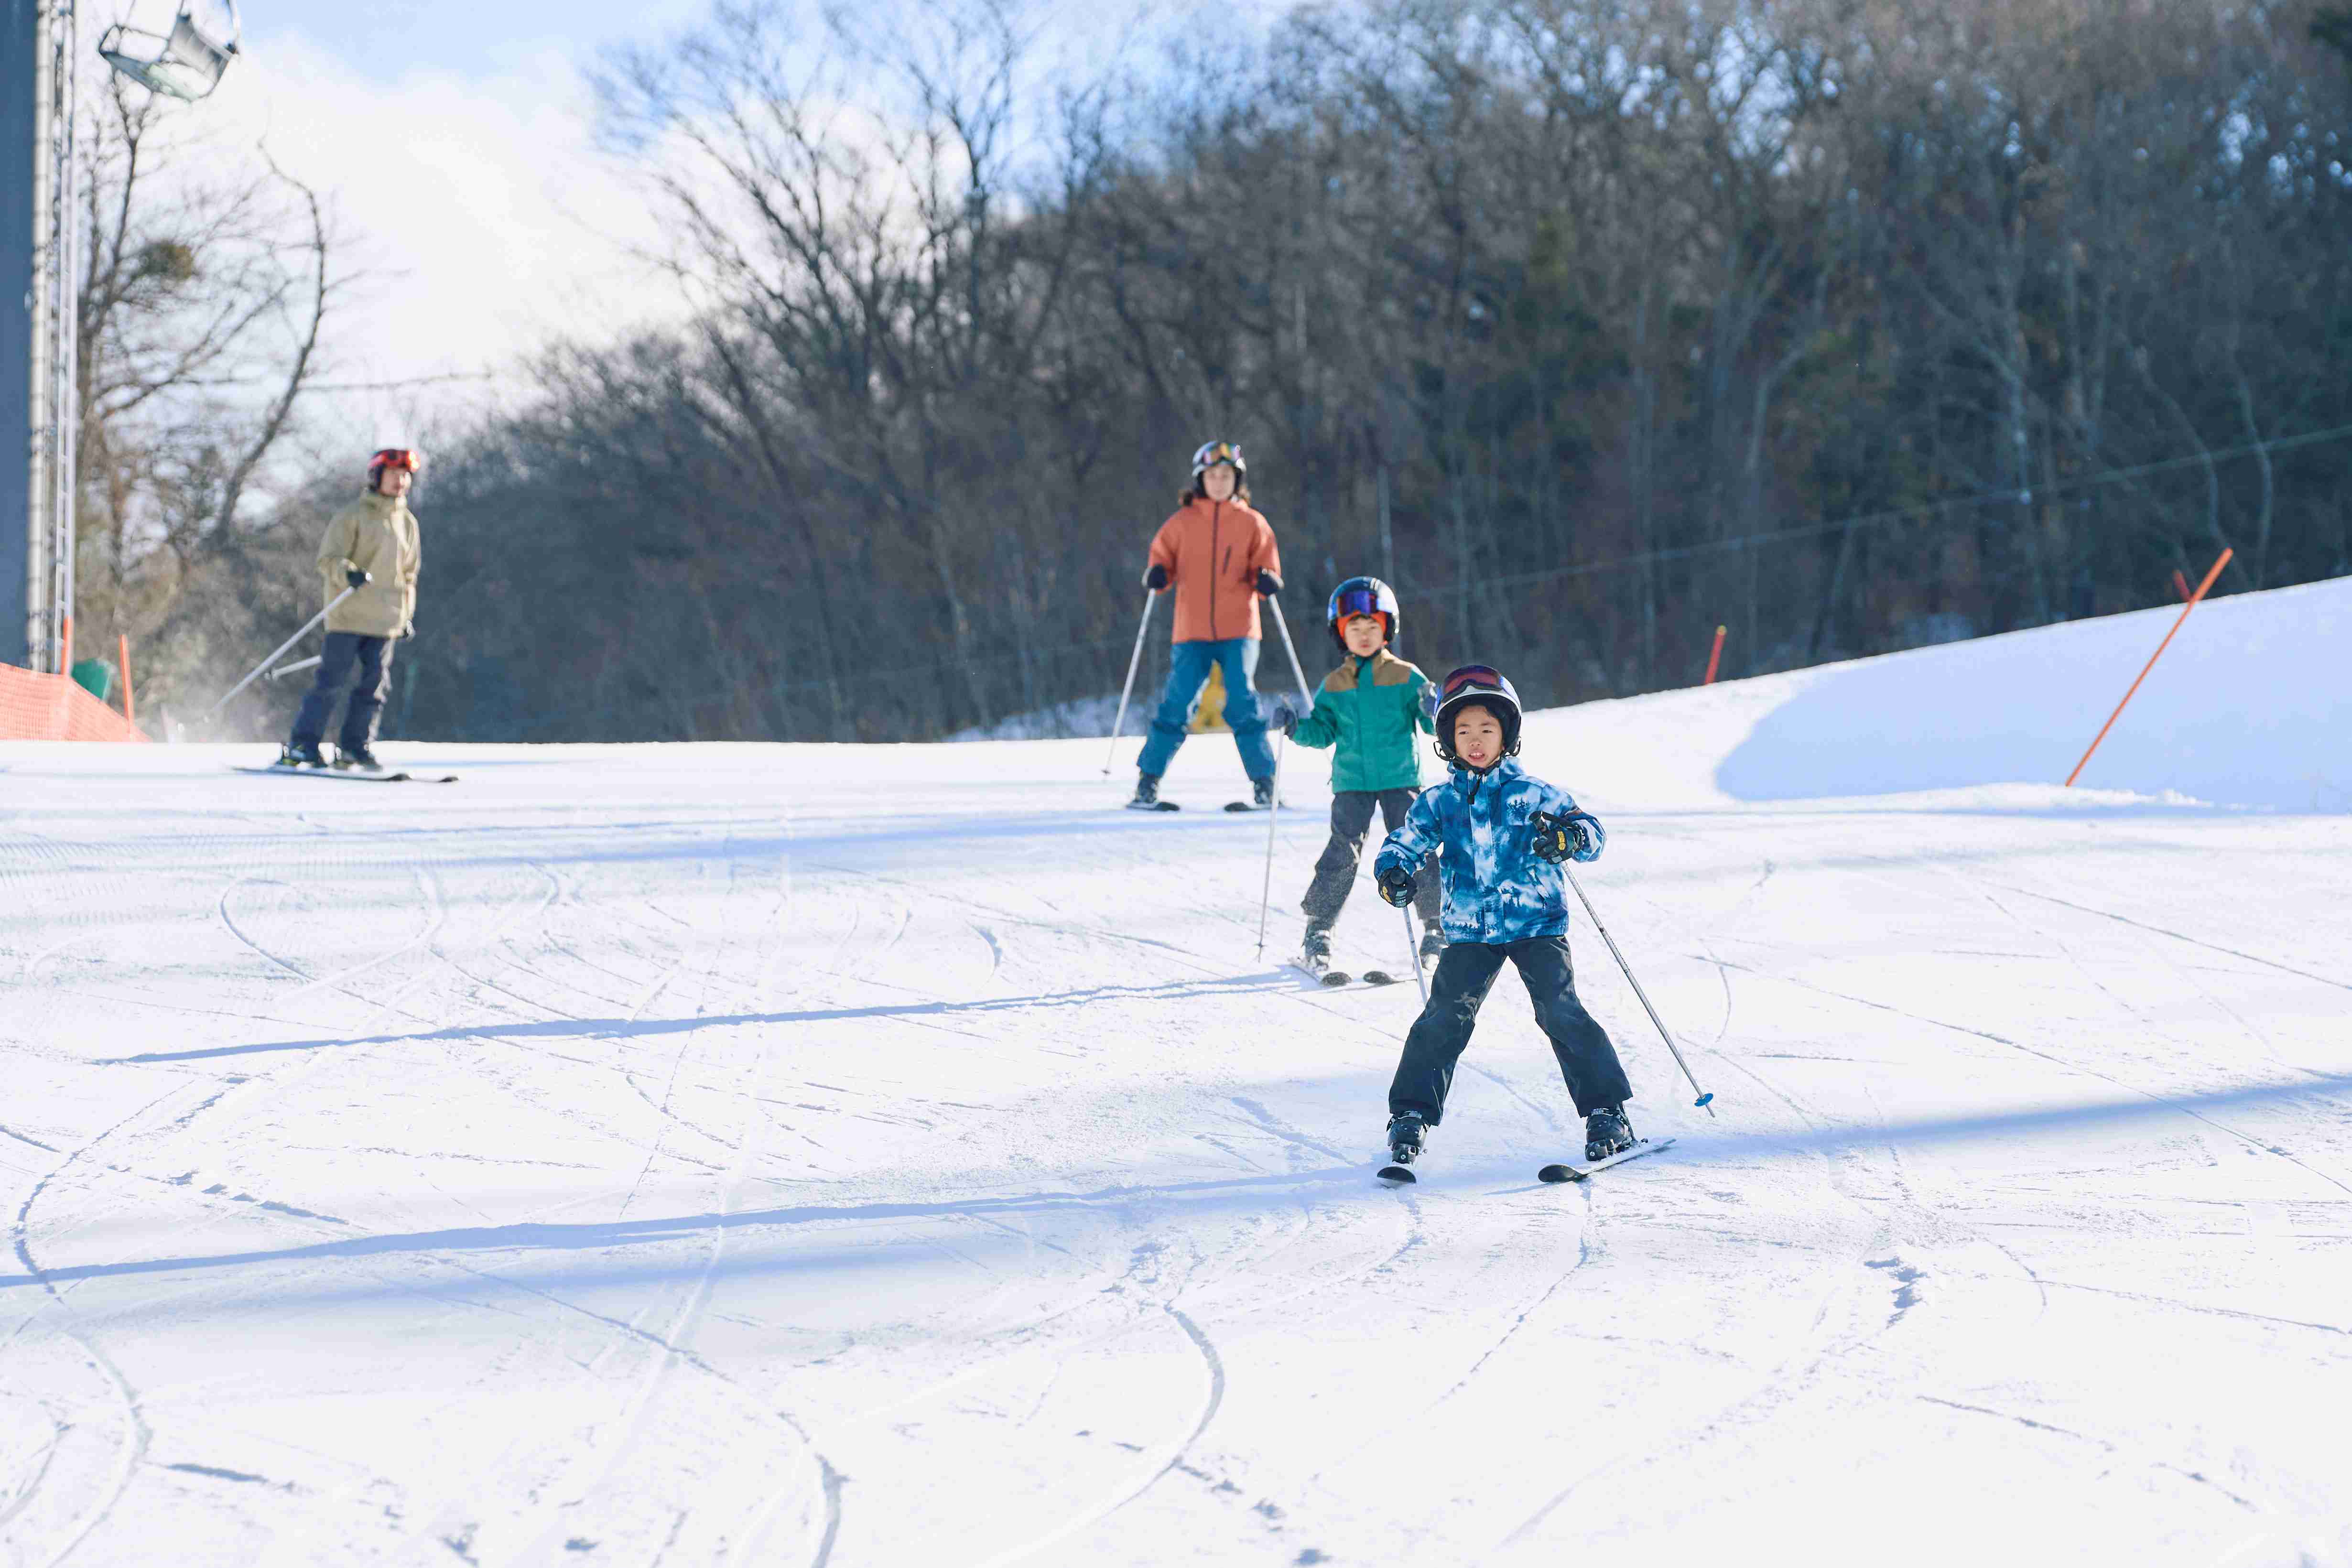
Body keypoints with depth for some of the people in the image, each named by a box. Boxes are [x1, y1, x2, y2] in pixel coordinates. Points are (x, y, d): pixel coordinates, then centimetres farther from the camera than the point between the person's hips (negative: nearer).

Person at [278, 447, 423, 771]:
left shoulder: (408, 523, 16)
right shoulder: (353, 516, -2)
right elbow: (328, 560, -9)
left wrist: (407, 614, 21)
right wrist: (349, 573, -29)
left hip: (384, 620, 5)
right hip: (348, 616, -5)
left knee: (375, 685, -1)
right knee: (332, 681, -9)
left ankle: (355, 747, 7)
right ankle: (302, 747, -6)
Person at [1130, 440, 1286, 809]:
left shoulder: (1252, 524, 7)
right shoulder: (1183, 523, 8)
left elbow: (1265, 567, 10)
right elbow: (1163, 556, 13)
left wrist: (1267, 581, -12)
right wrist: (1156, 575, -9)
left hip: (1238, 630, 0)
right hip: (1193, 630, 0)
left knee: (1242, 702, -10)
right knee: (1177, 700, -7)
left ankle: (1264, 782, 1)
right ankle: (1148, 781, 3)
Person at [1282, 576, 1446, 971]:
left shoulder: (1406, 678, 1)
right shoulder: (1334, 686, 8)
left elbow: (1433, 726, -1)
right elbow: (1324, 731, 9)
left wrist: (1432, 711, -23)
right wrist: (1299, 730, -10)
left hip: (1400, 779, -1)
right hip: (1352, 782, 1)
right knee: (1342, 854, -6)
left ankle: (1436, 927, 9)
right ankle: (1317, 931, 1)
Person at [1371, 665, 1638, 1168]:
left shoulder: (1534, 794, 1)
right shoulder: (1438, 803, 8)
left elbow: (1592, 834, -4)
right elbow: (1404, 843, 7)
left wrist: (1567, 838, -28)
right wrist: (1393, 873, -17)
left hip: (1537, 923, -2)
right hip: (1470, 931, 2)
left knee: (1561, 1011, -14)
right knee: (1445, 1018, -9)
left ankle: (1606, 1112, -7)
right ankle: (1411, 1113, 2)